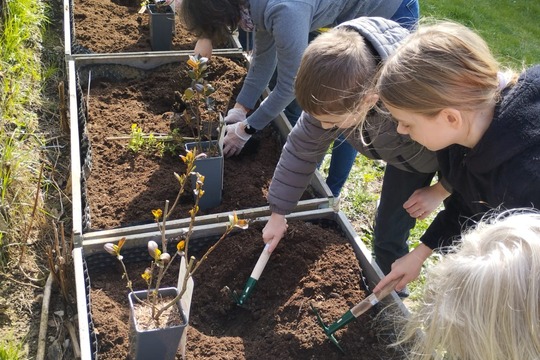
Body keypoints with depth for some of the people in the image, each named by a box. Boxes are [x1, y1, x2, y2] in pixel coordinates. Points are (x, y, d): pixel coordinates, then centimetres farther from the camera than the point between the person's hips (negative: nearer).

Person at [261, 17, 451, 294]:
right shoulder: (334, 94, -30)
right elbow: (302, 147, -13)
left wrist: (440, 191, -19)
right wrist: (278, 214, -5)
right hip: (409, 152, 4)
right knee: (387, 239, 7)